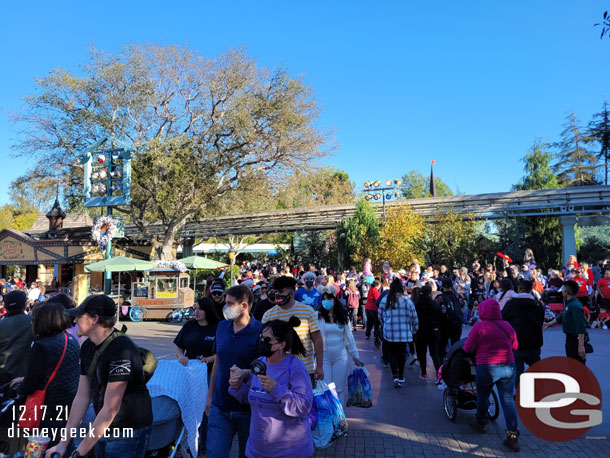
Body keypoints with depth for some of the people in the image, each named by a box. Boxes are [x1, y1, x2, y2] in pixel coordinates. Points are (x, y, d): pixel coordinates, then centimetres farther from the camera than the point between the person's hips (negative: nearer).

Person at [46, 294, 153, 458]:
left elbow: (110, 409, -24)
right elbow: (82, 397, 3)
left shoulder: (122, 350, -26)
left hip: (129, 433, -7)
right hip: (102, 429, 7)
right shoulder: (87, 347, 1)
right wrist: (63, 443, 1)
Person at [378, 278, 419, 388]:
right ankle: (401, 376, 26)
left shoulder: (384, 300, -4)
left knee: (391, 353, 11)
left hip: (389, 333, 0)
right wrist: (414, 330, 14)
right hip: (404, 333, 1)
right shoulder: (407, 301, -6)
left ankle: (395, 375, -6)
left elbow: (380, 317, 5)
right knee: (401, 353, 15)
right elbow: (414, 317, -1)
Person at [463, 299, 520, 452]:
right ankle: (512, 435, 2)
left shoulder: (479, 326, -10)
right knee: (508, 400, 6)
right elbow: (515, 346, 15)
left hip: (486, 367, -3)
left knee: (483, 396, 17)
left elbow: (468, 348, -8)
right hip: (508, 366, 4)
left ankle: (480, 423, 36)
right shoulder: (507, 326, 5)